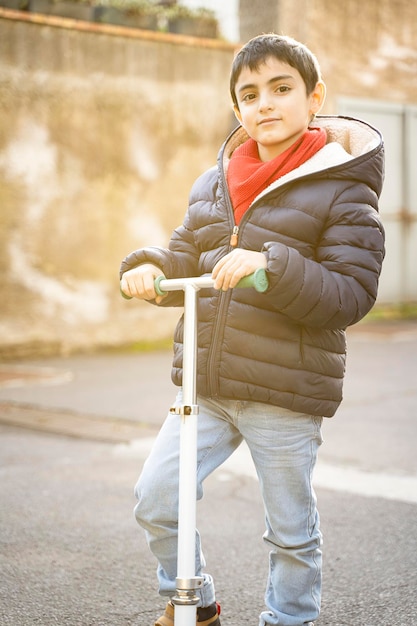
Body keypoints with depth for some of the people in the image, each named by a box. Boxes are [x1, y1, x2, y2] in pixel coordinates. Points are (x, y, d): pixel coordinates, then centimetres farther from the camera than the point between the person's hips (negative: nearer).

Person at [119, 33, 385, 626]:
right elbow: (187, 262, 17)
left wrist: (272, 265, -28)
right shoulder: (212, 184, 10)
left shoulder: (340, 189, -7)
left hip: (287, 393, -5)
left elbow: (350, 295, -15)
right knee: (155, 499, 7)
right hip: (205, 384, 5)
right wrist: (149, 268, -5)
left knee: (291, 529, 9)